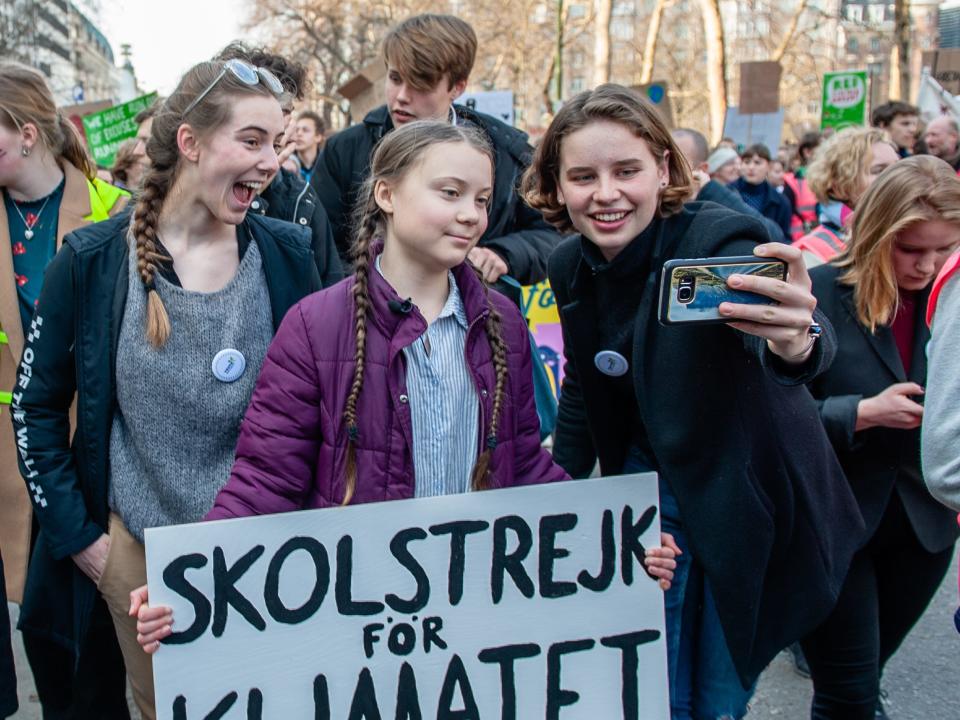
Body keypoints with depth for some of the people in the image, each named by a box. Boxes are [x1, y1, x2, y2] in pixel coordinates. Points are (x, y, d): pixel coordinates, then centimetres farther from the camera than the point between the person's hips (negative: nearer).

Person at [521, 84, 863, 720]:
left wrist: (795, 342, -68)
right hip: (651, 491, 4)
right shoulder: (571, 267, -6)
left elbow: (813, 342, -46)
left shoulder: (720, 240, -25)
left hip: (746, 502, -4)